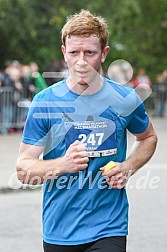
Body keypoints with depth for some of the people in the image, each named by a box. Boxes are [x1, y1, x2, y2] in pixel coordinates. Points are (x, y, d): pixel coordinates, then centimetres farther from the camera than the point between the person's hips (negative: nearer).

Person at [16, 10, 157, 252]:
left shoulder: (126, 100, -2)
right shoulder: (45, 102, -5)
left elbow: (148, 137, 18)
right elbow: (23, 168, -5)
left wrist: (128, 167, -2)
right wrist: (63, 164, -24)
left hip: (109, 230, -1)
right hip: (59, 231, 1)